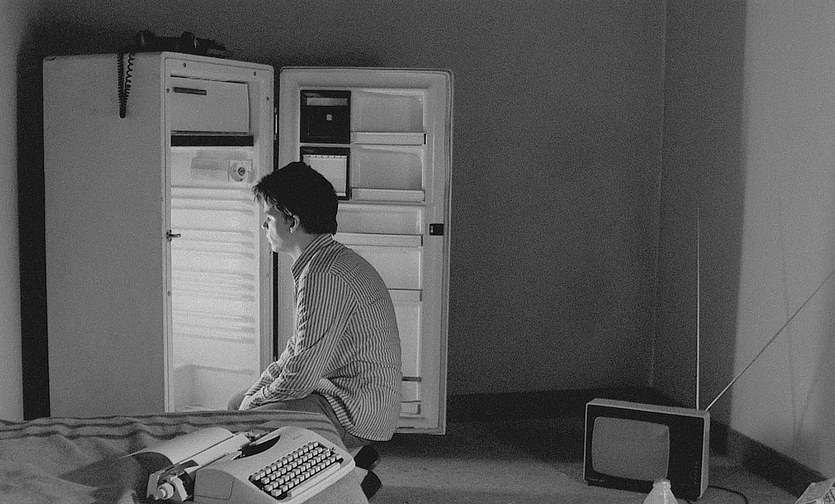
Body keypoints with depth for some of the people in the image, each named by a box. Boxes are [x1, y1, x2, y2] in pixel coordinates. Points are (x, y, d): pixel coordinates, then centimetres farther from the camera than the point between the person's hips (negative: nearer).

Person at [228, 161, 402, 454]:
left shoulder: (323, 277, -23)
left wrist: (254, 401, -6)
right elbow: (300, 347, 17)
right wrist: (255, 391, 8)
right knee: (236, 403, 18)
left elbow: (301, 375, -22)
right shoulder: (331, 260, 11)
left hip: (357, 417, -10)